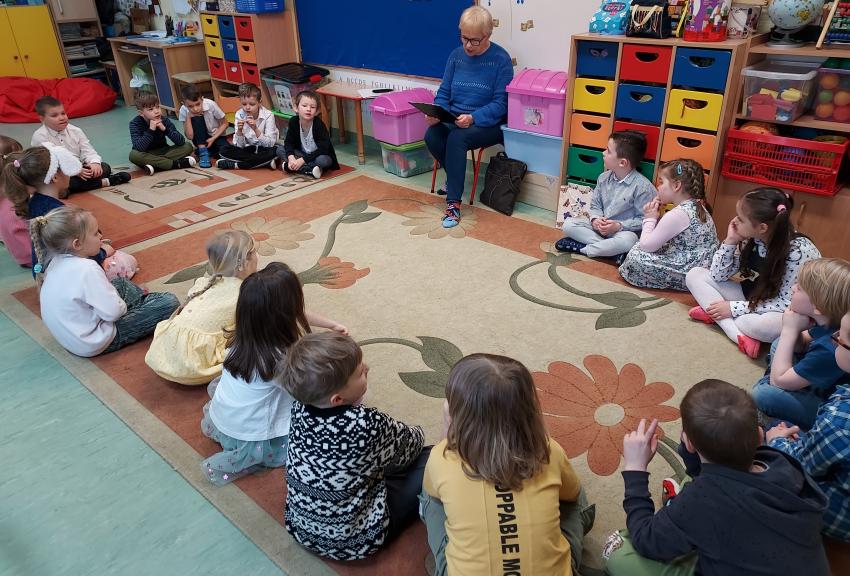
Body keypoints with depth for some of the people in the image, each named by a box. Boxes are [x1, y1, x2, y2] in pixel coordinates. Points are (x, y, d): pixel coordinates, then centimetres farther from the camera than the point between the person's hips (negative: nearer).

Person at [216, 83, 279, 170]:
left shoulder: (268, 115, -15)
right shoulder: (239, 114, -7)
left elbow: (270, 144, -22)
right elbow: (240, 146, -9)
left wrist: (256, 129, -34)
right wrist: (239, 130, -27)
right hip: (248, 149, 3)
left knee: (273, 151, -36)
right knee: (224, 149, -18)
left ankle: (235, 165, -25)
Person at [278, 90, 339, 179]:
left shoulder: (319, 125, -23)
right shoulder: (294, 121, -10)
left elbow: (322, 149, -27)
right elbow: (289, 142, -6)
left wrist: (302, 160, -31)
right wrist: (291, 158, -28)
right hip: (302, 154, 5)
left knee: (323, 160, -37)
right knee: (280, 150, -12)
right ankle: (308, 170, -26)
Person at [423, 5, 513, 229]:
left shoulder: (500, 59, -8)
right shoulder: (456, 55, 7)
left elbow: (501, 103, -13)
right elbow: (444, 93, 9)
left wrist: (473, 118, -28)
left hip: (488, 124, -5)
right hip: (453, 119, 5)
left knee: (456, 138, -34)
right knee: (431, 136, -26)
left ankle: (453, 202, -25)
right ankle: (454, 175, 3)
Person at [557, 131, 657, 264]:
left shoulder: (642, 186, -18)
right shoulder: (604, 178, 0)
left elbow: (644, 220, -16)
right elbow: (595, 204, 7)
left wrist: (619, 226, -24)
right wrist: (595, 218, -14)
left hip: (623, 231, -5)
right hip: (598, 227, 6)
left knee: (629, 240, -40)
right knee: (568, 224, -12)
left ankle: (582, 248, -22)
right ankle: (613, 250, -21)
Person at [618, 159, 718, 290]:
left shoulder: (676, 215, -23)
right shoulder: (697, 207, 7)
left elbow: (646, 245, -17)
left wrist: (650, 219, -3)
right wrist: (655, 218, -1)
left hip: (689, 274, -10)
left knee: (635, 256, -12)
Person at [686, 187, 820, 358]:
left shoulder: (798, 251, -26)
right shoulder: (751, 239, -10)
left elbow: (787, 303, -22)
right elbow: (718, 276, -6)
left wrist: (734, 308, -23)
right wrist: (730, 241, -19)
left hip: (787, 312, -7)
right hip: (754, 296, 7)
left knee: (769, 324, -43)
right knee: (695, 274, -8)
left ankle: (714, 315, -14)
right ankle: (741, 336, -21)